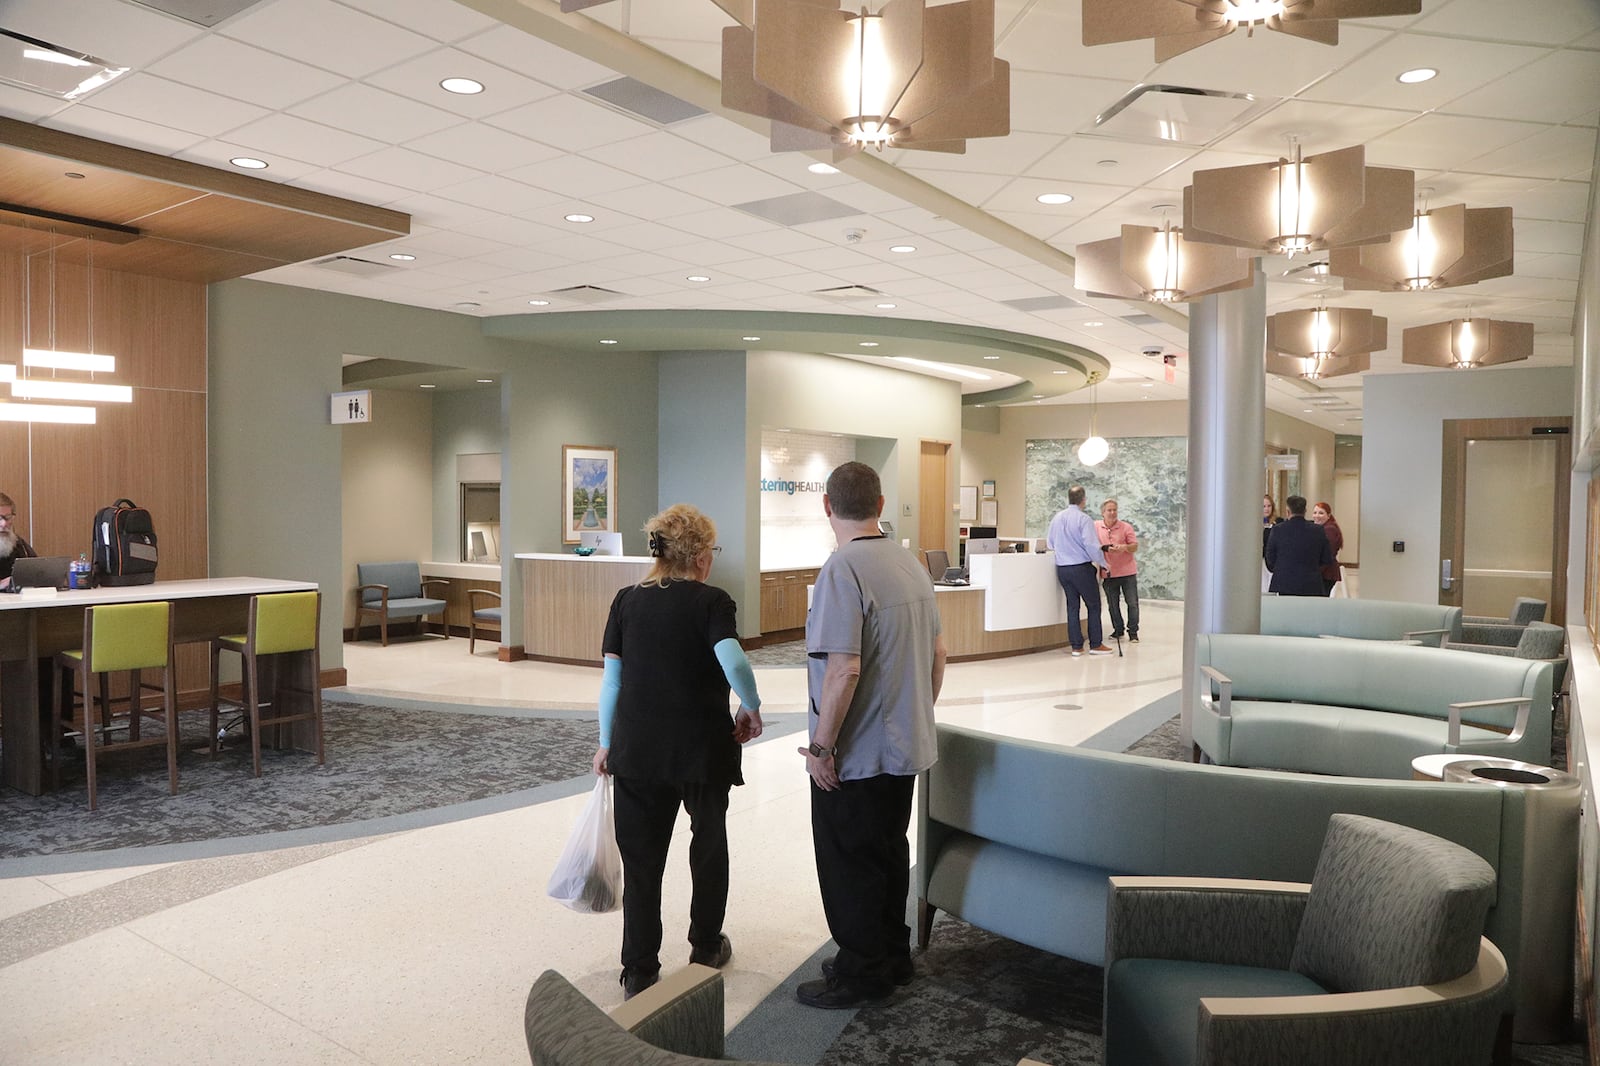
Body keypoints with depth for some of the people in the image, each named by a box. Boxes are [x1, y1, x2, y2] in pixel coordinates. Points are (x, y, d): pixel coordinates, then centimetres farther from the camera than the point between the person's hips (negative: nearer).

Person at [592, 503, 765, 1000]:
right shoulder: (711, 601, -8)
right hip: (703, 749, -2)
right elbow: (734, 664, -25)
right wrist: (751, 707, -7)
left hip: (636, 749, 2)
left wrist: (606, 743, 11)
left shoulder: (627, 601, 2)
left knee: (641, 858, 10)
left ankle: (639, 973, 14)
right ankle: (706, 949, 34)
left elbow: (612, 680, 3)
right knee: (709, 845, 19)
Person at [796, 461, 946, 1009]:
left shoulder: (843, 569, -21)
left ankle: (861, 975, 22)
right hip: (906, 746, 8)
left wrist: (821, 746, -18)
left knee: (850, 865, 8)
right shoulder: (911, 563, 5)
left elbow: (844, 670, -27)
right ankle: (892, 957, 36)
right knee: (890, 851, 21)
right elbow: (938, 652, 11)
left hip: (855, 756, -8)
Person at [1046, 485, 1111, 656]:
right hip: (1081, 568, -6)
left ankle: (1076, 646, 13)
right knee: (1093, 605, 7)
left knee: (1072, 605, 11)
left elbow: (1049, 544, 14)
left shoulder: (1057, 517, 6)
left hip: (1062, 568, 6)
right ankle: (1096, 644, 9)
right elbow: (1092, 545, -18)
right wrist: (1102, 563, -5)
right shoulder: (1084, 519, -14)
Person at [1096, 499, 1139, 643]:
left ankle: (1133, 632, 9)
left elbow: (1135, 546, -3)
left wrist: (1124, 547, -23)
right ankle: (1118, 630, 23)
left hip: (1127, 572, -1)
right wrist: (1100, 548, -14)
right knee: (1112, 604, 9)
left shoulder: (1126, 527, -2)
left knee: (1132, 603, -1)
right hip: (1109, 573, 2)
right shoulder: (1096, 527, 2)